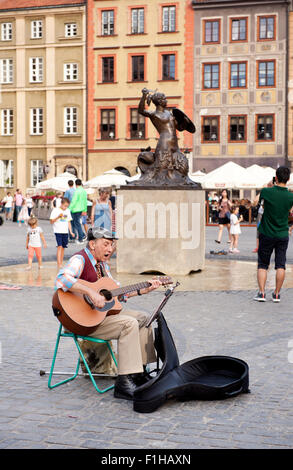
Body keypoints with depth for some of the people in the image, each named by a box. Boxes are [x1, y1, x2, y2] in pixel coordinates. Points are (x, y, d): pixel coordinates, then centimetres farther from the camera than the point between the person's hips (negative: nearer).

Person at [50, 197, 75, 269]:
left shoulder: (68, 211, 10)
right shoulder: (55, 210, -5)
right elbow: (51, 221, -5)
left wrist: (71, 232, 9)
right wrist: (58, 217, -20)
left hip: (65, 232, 5)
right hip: (58, 231, -5)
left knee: (63, 247, 8)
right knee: (59, 246, -14)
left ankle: (61, 264, 16)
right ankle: (59, 264, -17)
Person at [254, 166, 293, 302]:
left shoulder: (267, 192, -15)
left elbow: (260, 197, 9)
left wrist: (269, 185, 22)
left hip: (266, 234, -1)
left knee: (262, 265, 9)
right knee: (280, 265, 7)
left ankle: (261, 293, 4)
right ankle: (276, 294, 9)